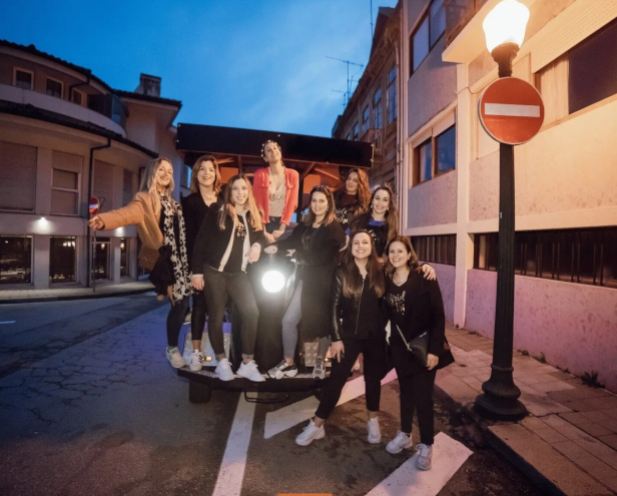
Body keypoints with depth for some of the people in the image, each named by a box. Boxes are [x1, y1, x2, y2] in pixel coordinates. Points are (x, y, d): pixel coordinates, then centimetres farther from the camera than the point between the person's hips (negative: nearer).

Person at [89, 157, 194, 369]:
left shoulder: (171, 202, 17)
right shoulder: (145, 199, -6)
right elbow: (128, 212, -27)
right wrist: (105, 219, -46)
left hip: (179, 258, 7)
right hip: (162, 259, -7)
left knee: (183, 301, 6)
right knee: (180, 303, -7)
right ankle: (172, 348, 17)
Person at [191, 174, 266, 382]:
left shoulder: (253, 216, 9)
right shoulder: (216, 211, -3)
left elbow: (259, 236, 17)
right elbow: (200, 241, -5)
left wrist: (257, 245, -8)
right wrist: (197, 271, -9)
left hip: (238, 273, 3)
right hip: (213, 271, -3)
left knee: (252, 312, -8)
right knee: (217, 316, 4)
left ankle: (247, 364, 4)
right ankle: (222, 362, 21)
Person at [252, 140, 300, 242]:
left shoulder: (293, 175, 0)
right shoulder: (260, 174, -4)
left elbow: (292, 202, -3)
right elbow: (258, 203, -7)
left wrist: (282, 229, -10)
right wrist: (264, 232, -13)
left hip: (282, 222, 1)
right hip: (265, 222, -1)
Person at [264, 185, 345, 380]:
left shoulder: (335, 229, -9)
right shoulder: (304, 226, 11)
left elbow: (322, 257, -18)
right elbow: (292, 241, -2)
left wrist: (297, 255, -9)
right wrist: (276, 246, -22)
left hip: (323, 282, -5)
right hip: (305, 279, 5)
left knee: (323, 322, 11)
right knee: (289, 320, 1)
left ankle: (320, 362, 33)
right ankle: (289, 363, 17)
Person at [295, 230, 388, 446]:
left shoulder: (379, 272, -2)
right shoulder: (342, 273, -6)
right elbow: (335, 307, -7)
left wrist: (385, 330, 0)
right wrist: (336, 338, -9)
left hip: (375, 335, 2)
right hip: (349, 334, -2)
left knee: (373, 378, 15)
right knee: (336, 379, 1)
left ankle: (373, 422, 35)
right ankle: (316, 426, 14)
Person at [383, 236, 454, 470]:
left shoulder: (424, 279, -15)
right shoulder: (387, 280, -2)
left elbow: (438, 315, -15)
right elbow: (388, 314, 5)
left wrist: (434, 349, -19)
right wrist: (389, 342, 4)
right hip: (399, 347, 4)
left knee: (423, 396, 2)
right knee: (405, 391, 18)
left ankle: (426, 446, 21)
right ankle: (405, 435, 36)